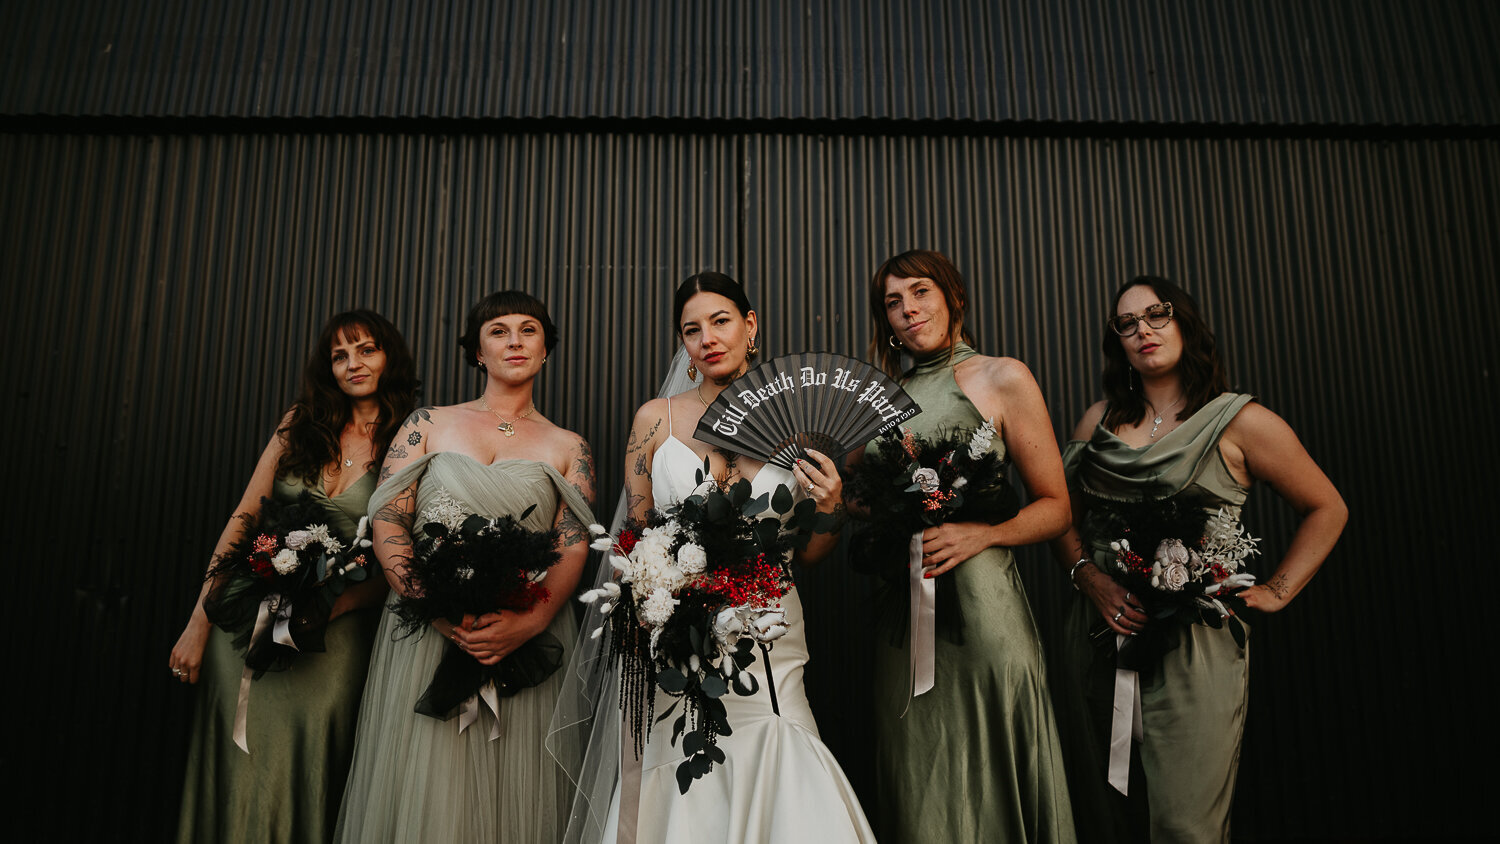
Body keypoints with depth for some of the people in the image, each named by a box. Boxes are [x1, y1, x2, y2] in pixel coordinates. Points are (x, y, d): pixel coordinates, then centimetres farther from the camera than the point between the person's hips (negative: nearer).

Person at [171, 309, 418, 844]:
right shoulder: (302, 423, 4)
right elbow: (242, 519, 3)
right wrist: (199, 622, 0)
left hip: (335, 630, -2)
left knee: (308, 755, 1)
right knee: (241, 757, 7)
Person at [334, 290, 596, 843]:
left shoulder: (568, 448, 9)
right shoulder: (428, 424, 10)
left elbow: (574, 549, -1)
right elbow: (386, 522, 1)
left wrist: (527, 623, -19)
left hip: (527, 640, 0)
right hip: (425, 631, 0)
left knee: (514, 796, 4)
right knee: (423, 794, 4)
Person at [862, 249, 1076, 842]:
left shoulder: (1003, 379, 1)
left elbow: (1055, 508, 1)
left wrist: (981, 533, -16)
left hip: (981, 601, -4)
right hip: (901, 615, 4)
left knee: (990, 782, 3)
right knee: (916, 790, 10)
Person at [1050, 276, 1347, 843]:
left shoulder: (1239, 422, 0)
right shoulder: (1099, 421, 11)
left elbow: (1327, 509, 8)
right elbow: (1062, 514, 13)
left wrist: (1276, 592, -1)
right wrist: (1090, 577, -5)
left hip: (1194, 642, -3)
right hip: (1100, 635, 4)